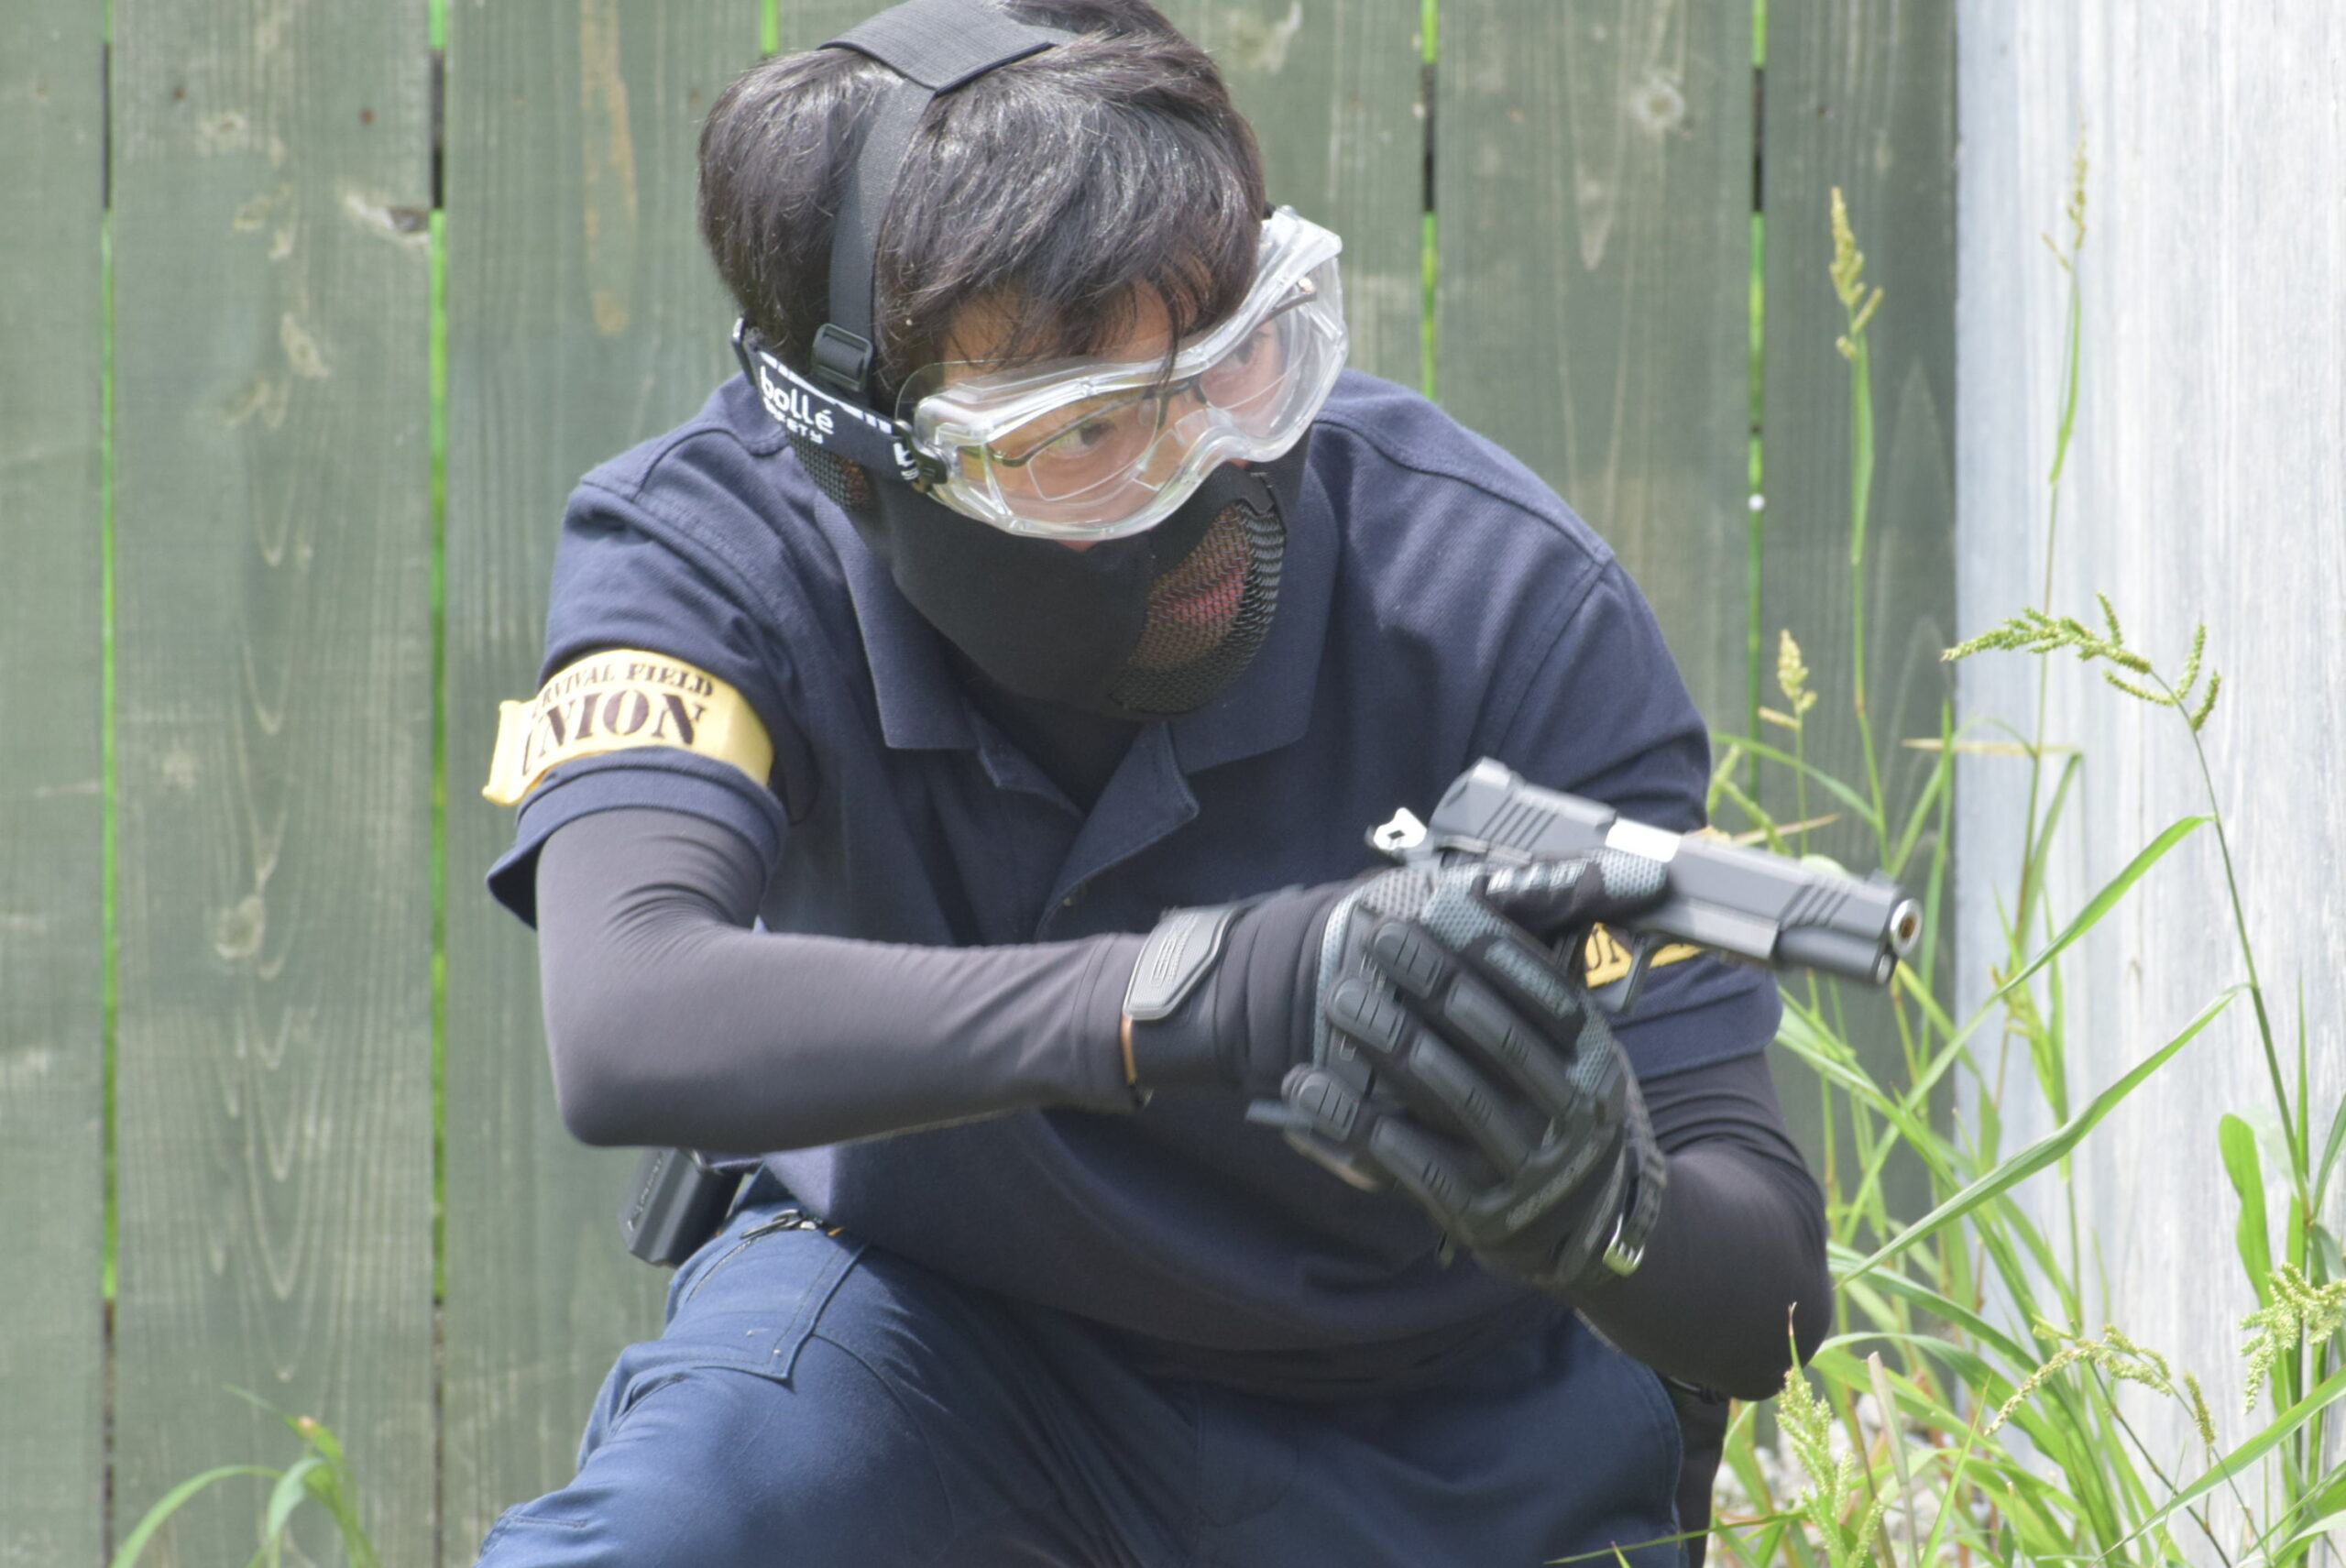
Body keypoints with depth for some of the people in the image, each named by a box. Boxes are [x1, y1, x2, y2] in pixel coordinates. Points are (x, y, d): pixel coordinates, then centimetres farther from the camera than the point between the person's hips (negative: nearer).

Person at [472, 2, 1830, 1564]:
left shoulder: (1508, 600, -27)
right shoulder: (710, 545, -24)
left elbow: (1765, 1302, -25)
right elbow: (627, 1029, -45)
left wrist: (1594, 1201, -51)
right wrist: (1207, 989, -56)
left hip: (1431, 1422, 2)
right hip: (939, 1319, -2)